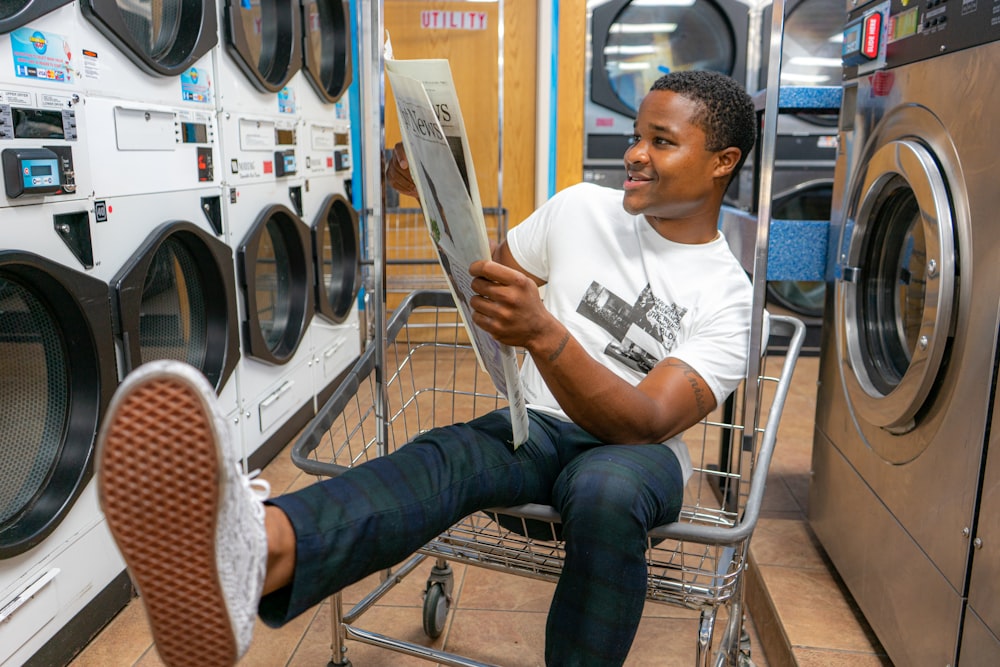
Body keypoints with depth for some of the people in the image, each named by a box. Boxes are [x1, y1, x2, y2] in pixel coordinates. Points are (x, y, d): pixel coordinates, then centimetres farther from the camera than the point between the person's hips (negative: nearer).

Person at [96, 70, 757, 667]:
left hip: (638, 452, -2)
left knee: (605, 489, -40)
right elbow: (491, 268, 22)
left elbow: (646, 424, -22)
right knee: (446, 455, -33)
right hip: (538, 424, 2)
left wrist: (544, 333, -38)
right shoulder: (582, 208, 6)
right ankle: (258, 551, -62)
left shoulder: (727, 296, -7)